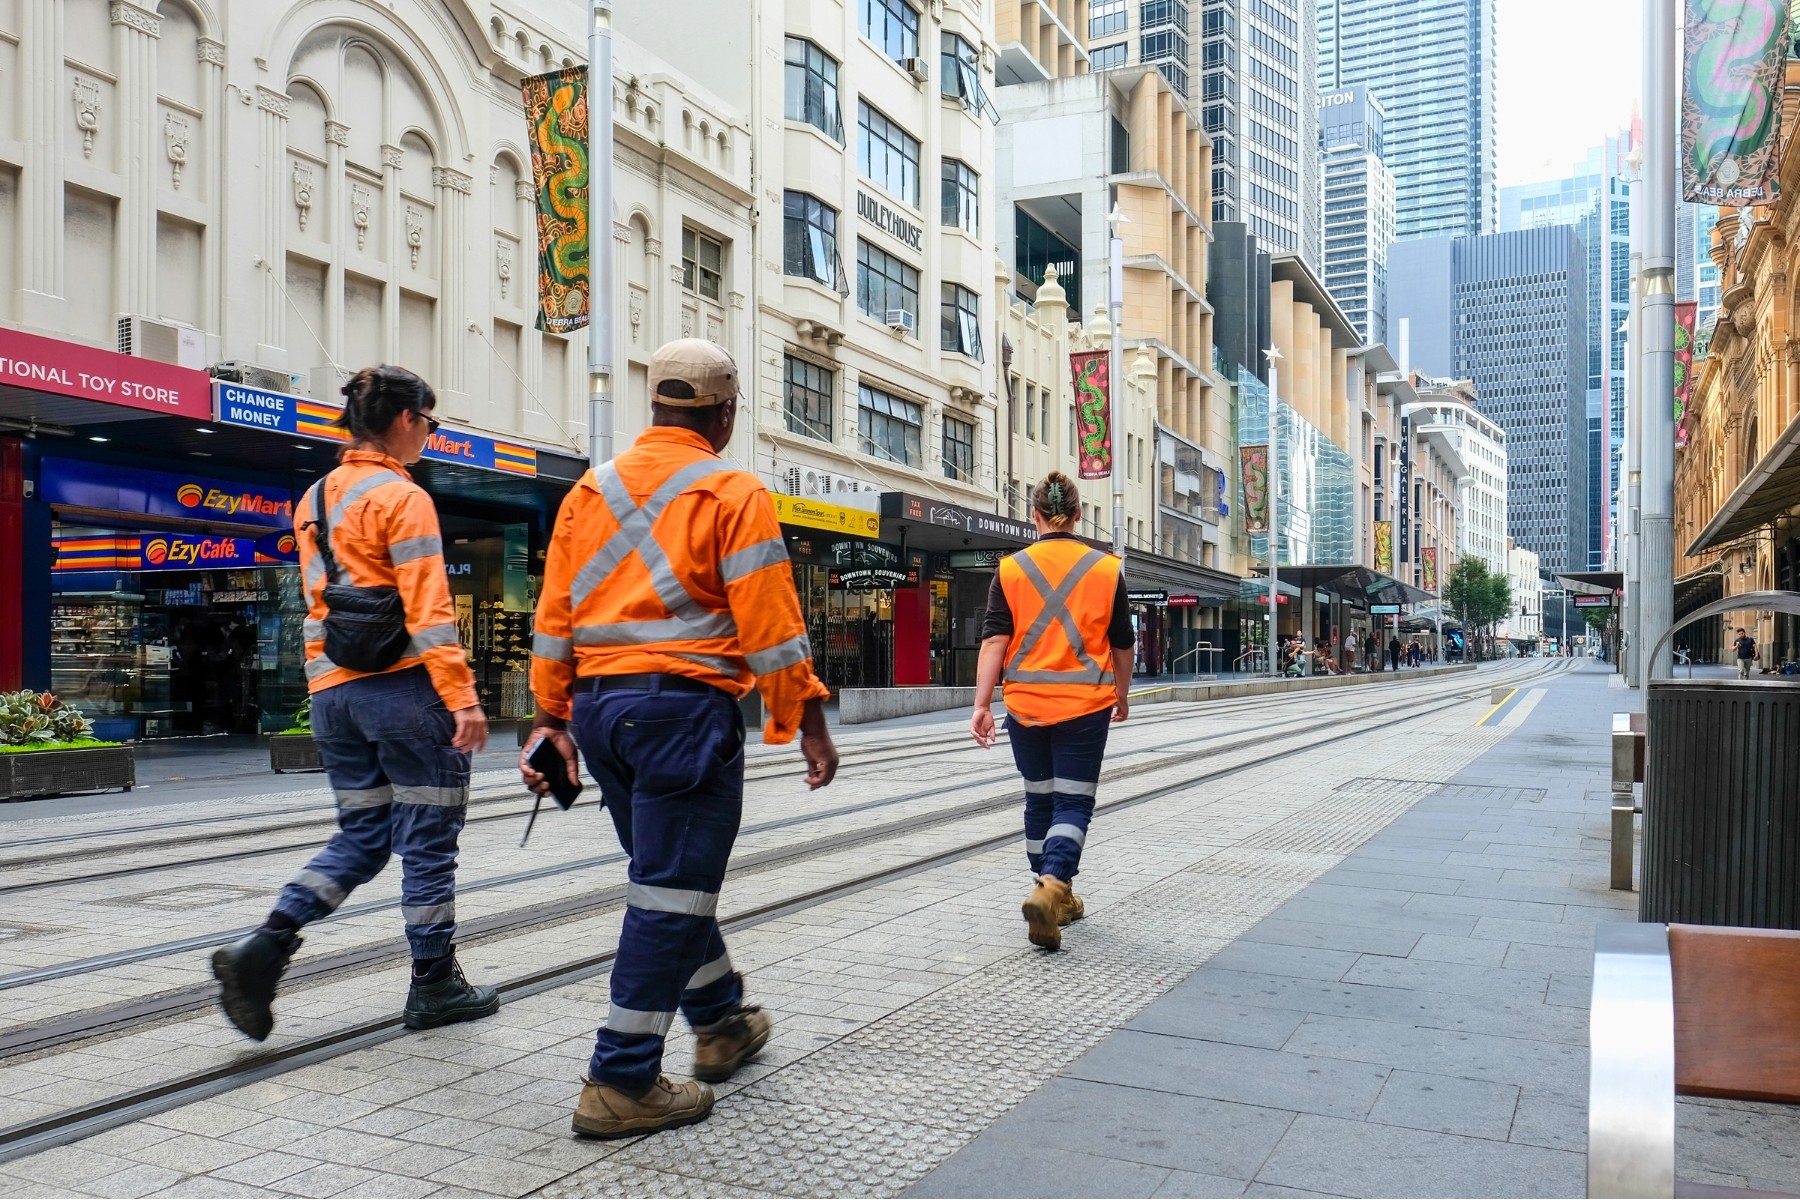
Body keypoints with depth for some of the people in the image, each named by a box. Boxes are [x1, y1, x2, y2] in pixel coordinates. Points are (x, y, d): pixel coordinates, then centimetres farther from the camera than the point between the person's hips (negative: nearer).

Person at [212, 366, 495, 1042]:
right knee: (428, 840, 4)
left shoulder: (315, 499, 15)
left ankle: (266, 946, -2)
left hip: (333, 691, 8)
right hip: (402, 687, -8)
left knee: (361, 835, 15)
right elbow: (428, 611, -17)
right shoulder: (402, 498, -10)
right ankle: (434, 987, 13)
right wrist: (462, 697, -18)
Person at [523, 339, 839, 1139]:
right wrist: (807, 722, -4)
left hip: (599, 705, 8)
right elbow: (771, 628, -11)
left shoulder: (592, 489, 12)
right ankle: (620, 1083, 3)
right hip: (685, 705, -7)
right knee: (671, 894, 0)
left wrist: (552, 716, 15)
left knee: (674, 875, 21)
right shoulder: (733, 495, -7)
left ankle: (722, 1022, 36)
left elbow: (553, 616, 11)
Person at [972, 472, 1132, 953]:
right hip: (1085, 705, -2)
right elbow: (1122, 645, 7)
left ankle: (1054, 896, 27)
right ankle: (1051, 887, -21)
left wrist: (982, 704, -9)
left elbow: (994, 640, -8)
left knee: (1039, 801, 16)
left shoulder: (1011, 569, -1)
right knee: (1073, 803, 1)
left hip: (1026, 705, 2)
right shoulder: (1106, 569, 0)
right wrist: (1122, 696, 21)